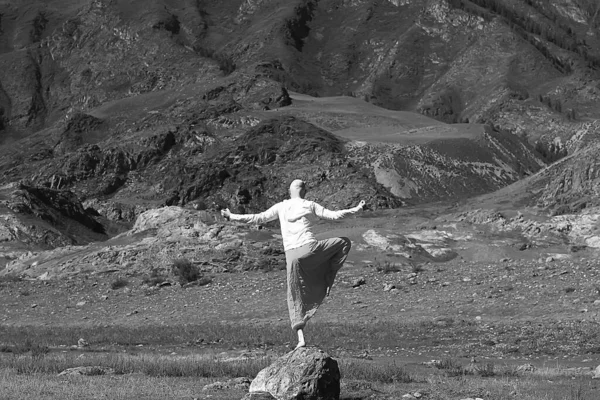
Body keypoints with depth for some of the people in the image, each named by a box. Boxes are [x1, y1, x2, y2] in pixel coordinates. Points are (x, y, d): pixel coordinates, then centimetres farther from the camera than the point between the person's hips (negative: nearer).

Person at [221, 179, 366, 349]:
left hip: (291, 255, 2)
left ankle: (301, 338, 0)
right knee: (343, 242, 21)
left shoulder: (280, 207, 11)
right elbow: (334, 215, 4)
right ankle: (327, 280, 10)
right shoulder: (310, 205, 7)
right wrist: (356, 209, 15)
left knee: (295, 297, 11)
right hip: (310, 248, -2)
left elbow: (257, 218, 8)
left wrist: (231, 217, 17)